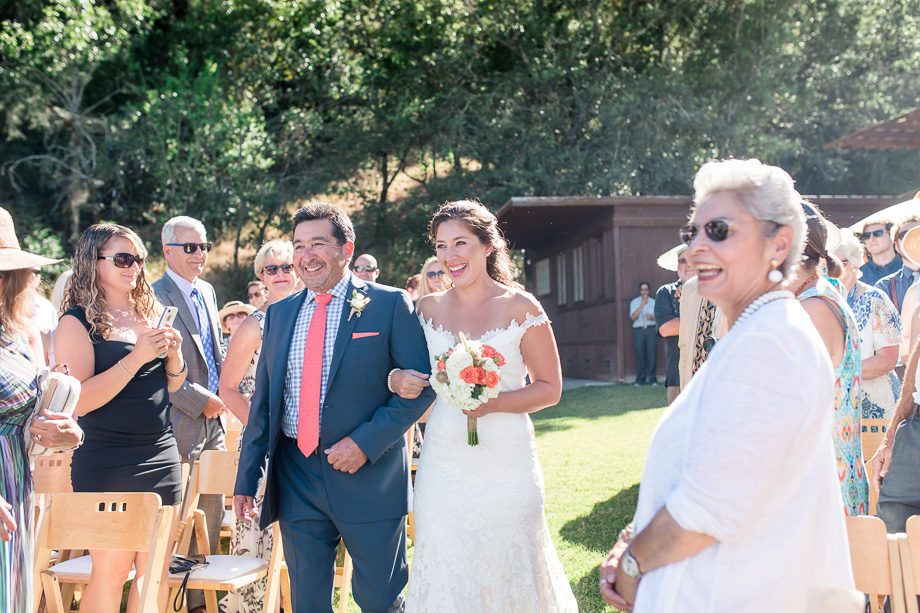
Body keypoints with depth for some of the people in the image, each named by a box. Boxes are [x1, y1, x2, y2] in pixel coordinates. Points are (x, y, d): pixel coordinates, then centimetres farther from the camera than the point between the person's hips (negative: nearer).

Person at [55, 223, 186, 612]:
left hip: (161, 454, 6)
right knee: (111, 572, -1)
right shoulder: (78, 321, -6)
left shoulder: (151, 312, 11)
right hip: (106, 461, -6)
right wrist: (136, 357, -20)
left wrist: (174, 355, -2)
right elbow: (79, 401, -16)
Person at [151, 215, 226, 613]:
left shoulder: (207, 291, 14)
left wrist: (220, 396, 13)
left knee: (211, 513, 13)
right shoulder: (156, 298, -12)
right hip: (180, 425, -8)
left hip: (213, 421, 8)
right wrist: (202, 401, -15)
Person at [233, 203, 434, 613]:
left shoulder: (390, 305, -4)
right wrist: (247, 479, 9)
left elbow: (420, 385, -8)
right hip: (295, 481, 4)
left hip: (369, 477, -4)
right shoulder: (279, 314, 10)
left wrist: (366, 443, -17)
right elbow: (262, 401, 12)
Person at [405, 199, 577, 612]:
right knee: (445, 576, 6)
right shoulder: (428, 308, 5)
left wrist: (493, 403, -17)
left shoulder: (521, 308, -4)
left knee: (507, 572, 9)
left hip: (506, 465, -2)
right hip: (443, 465, 3)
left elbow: (550, 388, -2)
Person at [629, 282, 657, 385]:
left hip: (651, 330, 0)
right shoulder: (634, 302, 10)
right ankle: (640, 380, 5)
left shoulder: (653, 302, 13)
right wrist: (641, 305, -11)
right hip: (638, 330, 0)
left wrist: (651, 317, -10)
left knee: (652, 355, -5)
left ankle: (653, 379, 0)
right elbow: (633, 317, -5)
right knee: (640, 355, -2)